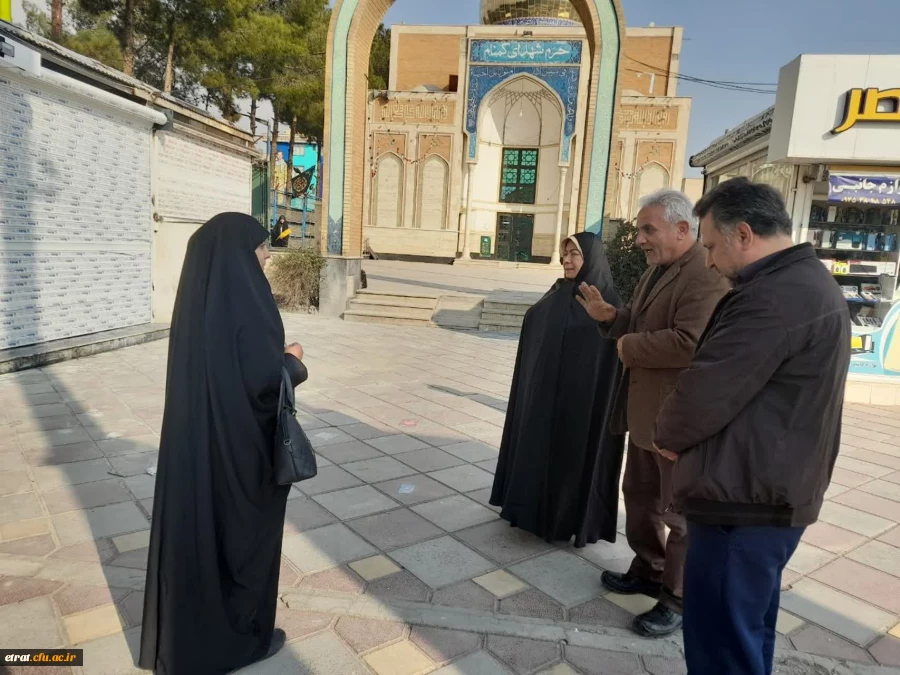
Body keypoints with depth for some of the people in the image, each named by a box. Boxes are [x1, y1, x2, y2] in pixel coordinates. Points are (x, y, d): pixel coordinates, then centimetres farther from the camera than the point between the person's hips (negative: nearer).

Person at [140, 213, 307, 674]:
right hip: (239, 441, -8)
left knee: (198, 523, 20)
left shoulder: (196, 295, 4)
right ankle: (242, 635, 28)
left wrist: (277, 358, 10)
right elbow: (267, 379, -25)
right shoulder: (244, 301, -23)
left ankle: (187, 629, 39)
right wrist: (292, 361, -6)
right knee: (244, 531, 9)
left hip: (195, 433, 8)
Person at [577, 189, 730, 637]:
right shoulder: (656, 270, 12)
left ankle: (678, 599, 24)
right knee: (639, 496, 22)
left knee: (680, 510, 7)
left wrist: (629, 348, -20)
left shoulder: (706, 276, -21)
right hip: (645, 411, 10)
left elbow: (689, 343, -33)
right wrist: (611, 317, -1)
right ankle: (648, 570, 41)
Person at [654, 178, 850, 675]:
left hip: (743, 502, -11)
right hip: (774, 493, 11)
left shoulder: (773, 296, -23)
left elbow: (705, 392, -23)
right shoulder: (811, 283, 12)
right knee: (749, 630, 23)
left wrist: (666, 435, -3)